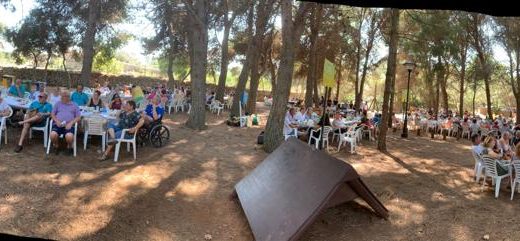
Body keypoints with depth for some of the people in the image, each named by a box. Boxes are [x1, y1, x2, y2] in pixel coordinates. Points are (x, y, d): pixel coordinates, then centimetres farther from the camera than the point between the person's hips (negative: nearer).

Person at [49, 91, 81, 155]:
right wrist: (56, 121, -4)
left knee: (69, 136, -33)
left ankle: (69, 147, 0)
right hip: (57, 124, 2)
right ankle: (56, 147, 2)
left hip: (68, 125, -2)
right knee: (53, 135, -30)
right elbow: (52, 114, 16)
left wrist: (71, 123, -8)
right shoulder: (58, 103, 22)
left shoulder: (74, 105, 17)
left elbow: (78, 117, 9)